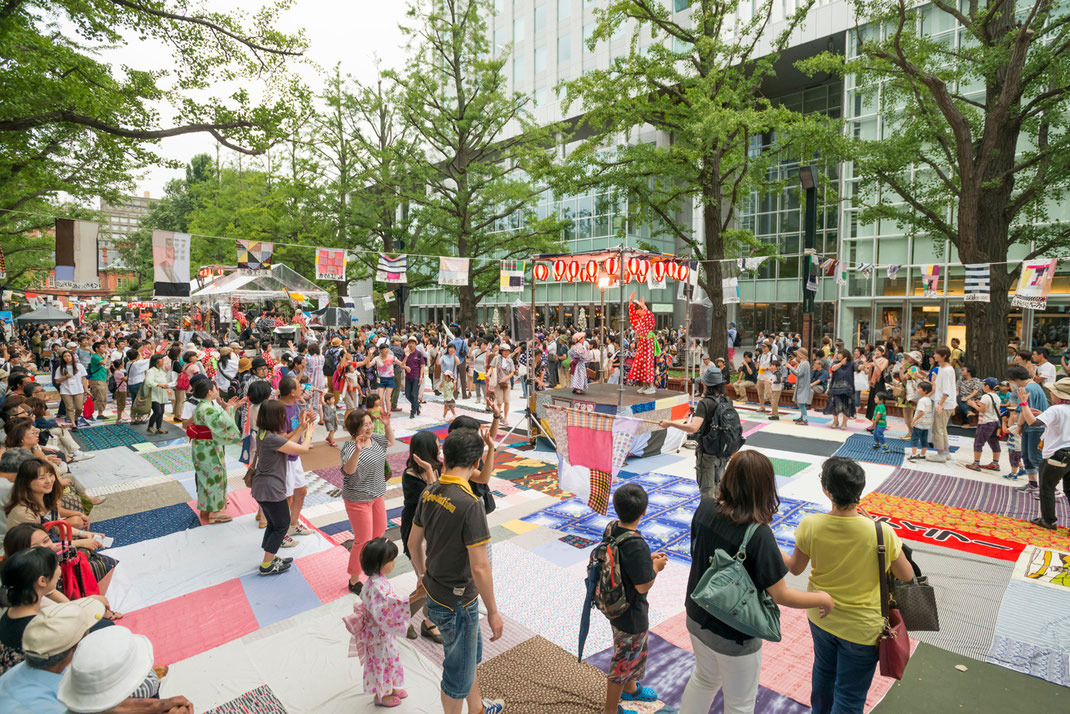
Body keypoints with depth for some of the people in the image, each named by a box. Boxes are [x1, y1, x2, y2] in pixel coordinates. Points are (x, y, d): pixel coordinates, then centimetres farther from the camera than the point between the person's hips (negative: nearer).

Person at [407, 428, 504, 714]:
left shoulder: (429, 492, -5)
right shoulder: (470, 504, -30)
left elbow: (413, 542, 8)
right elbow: (479, 568, -27)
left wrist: (422, 575, 24)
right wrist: (493, 612, -14)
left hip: (434, 591, 8)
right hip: (457, 602, -8)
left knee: (472, 652, 29)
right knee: (459, 669, 16)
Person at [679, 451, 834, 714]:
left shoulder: (705, 508, -15)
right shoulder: (759, 535, -32)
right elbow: (780, 595, -23)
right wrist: (824, 599, -5)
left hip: (697, 617, 5)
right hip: (734, 635, -5)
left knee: (704, 678, 32)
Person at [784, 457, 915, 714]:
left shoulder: (810, 525, -23)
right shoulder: (882, 532, -28)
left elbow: (795, 568, -7)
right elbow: (907, 575, -10)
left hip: (820, 616, 3)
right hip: (862, 628, -3)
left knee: (824, 671, 30)